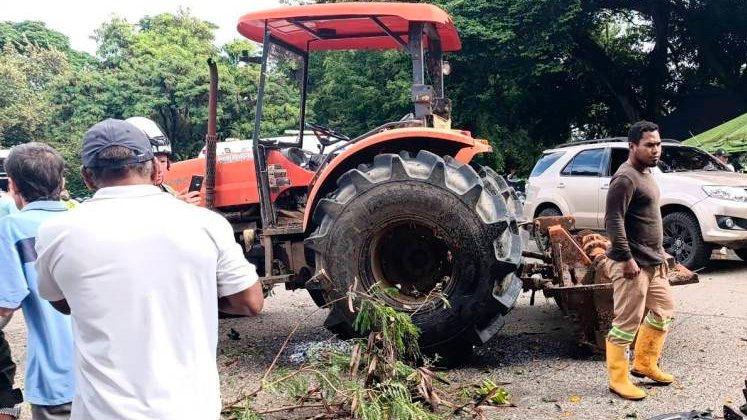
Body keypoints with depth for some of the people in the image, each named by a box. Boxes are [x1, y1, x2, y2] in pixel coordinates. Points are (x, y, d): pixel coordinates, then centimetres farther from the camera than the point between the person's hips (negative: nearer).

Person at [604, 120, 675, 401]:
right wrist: (627, 259, -24)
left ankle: (644, 364, 33)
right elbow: (613, 222, -23)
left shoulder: (646, 173, 14)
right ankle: (618, 379, 7)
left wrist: (660, 254, 22)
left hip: (653, 262, 10)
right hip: (632, 264, -10)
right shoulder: (625, 178, -17)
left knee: (663, 310, 19)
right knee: (627, 323, -4)